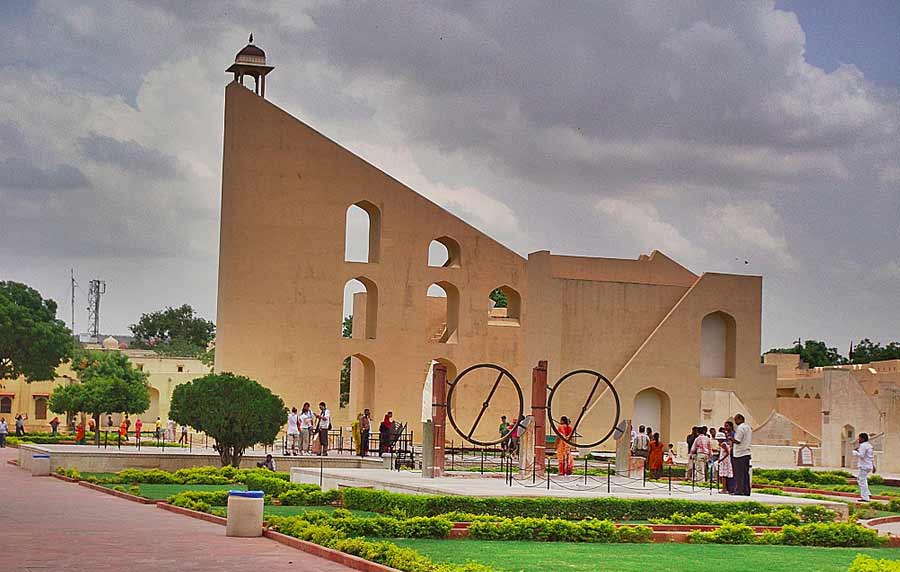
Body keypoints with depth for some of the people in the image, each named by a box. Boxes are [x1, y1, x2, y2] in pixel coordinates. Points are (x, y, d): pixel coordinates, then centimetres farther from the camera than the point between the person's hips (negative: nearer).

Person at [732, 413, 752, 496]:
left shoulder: (740, 428, -12)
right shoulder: (748, 427, 16)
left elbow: (737, 441, -18)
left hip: (740, 454, -9)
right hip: (747, 453, 9)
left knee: (739, 474, -5)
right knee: (745, 473, 9)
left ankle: (739, 490, -5)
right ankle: (746, 491, 8)